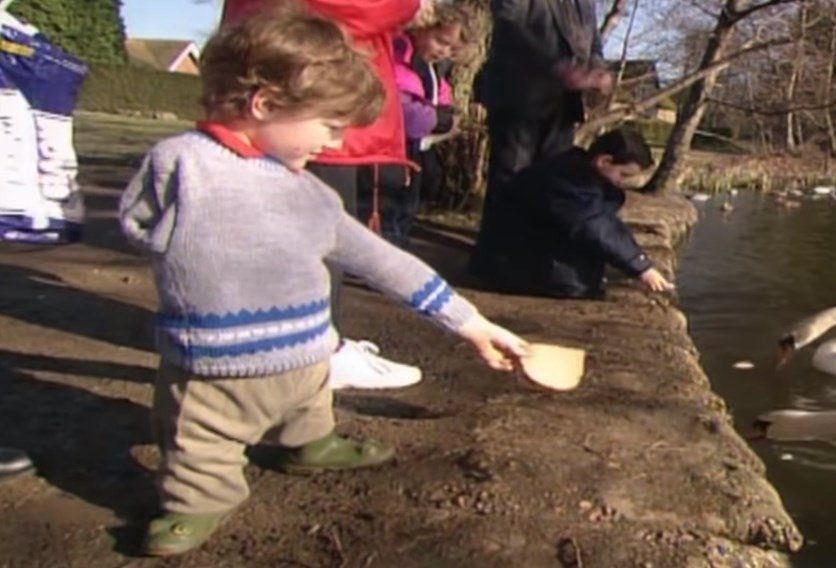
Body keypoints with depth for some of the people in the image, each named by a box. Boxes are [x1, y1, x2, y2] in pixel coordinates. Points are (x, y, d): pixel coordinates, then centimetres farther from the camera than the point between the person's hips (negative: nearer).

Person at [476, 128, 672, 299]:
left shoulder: (584, 172, 6)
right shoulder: (568, 182, -27)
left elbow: (609, 225, 8)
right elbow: (596, 233, -32)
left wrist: (638, 258, -3)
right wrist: (641, 268, -29)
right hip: (516, 264, -10)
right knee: (579, 281, -26)